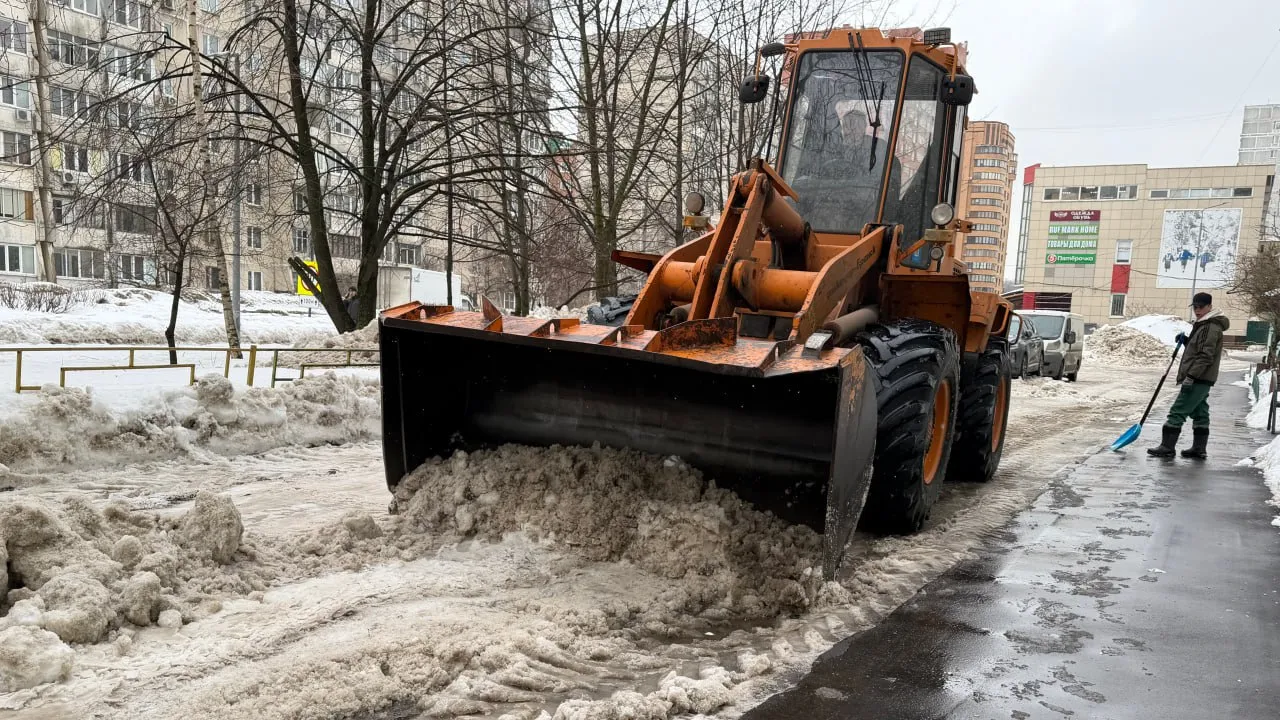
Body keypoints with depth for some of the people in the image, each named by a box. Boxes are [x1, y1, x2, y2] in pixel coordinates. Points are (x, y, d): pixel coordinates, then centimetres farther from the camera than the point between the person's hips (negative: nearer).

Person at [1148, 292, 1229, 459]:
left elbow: (1206, 356, -21)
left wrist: (1191, 376, -24)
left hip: (1199, 379, -11)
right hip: (1200, 380, 11)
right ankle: (1199, 449, 17)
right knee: (1200, 414, 12)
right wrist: (1186, 340, 9)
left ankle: (1167, 447, -7)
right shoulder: (1203, 325, 18)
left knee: (1177, 412, -9)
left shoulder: (1211, 327, -14)